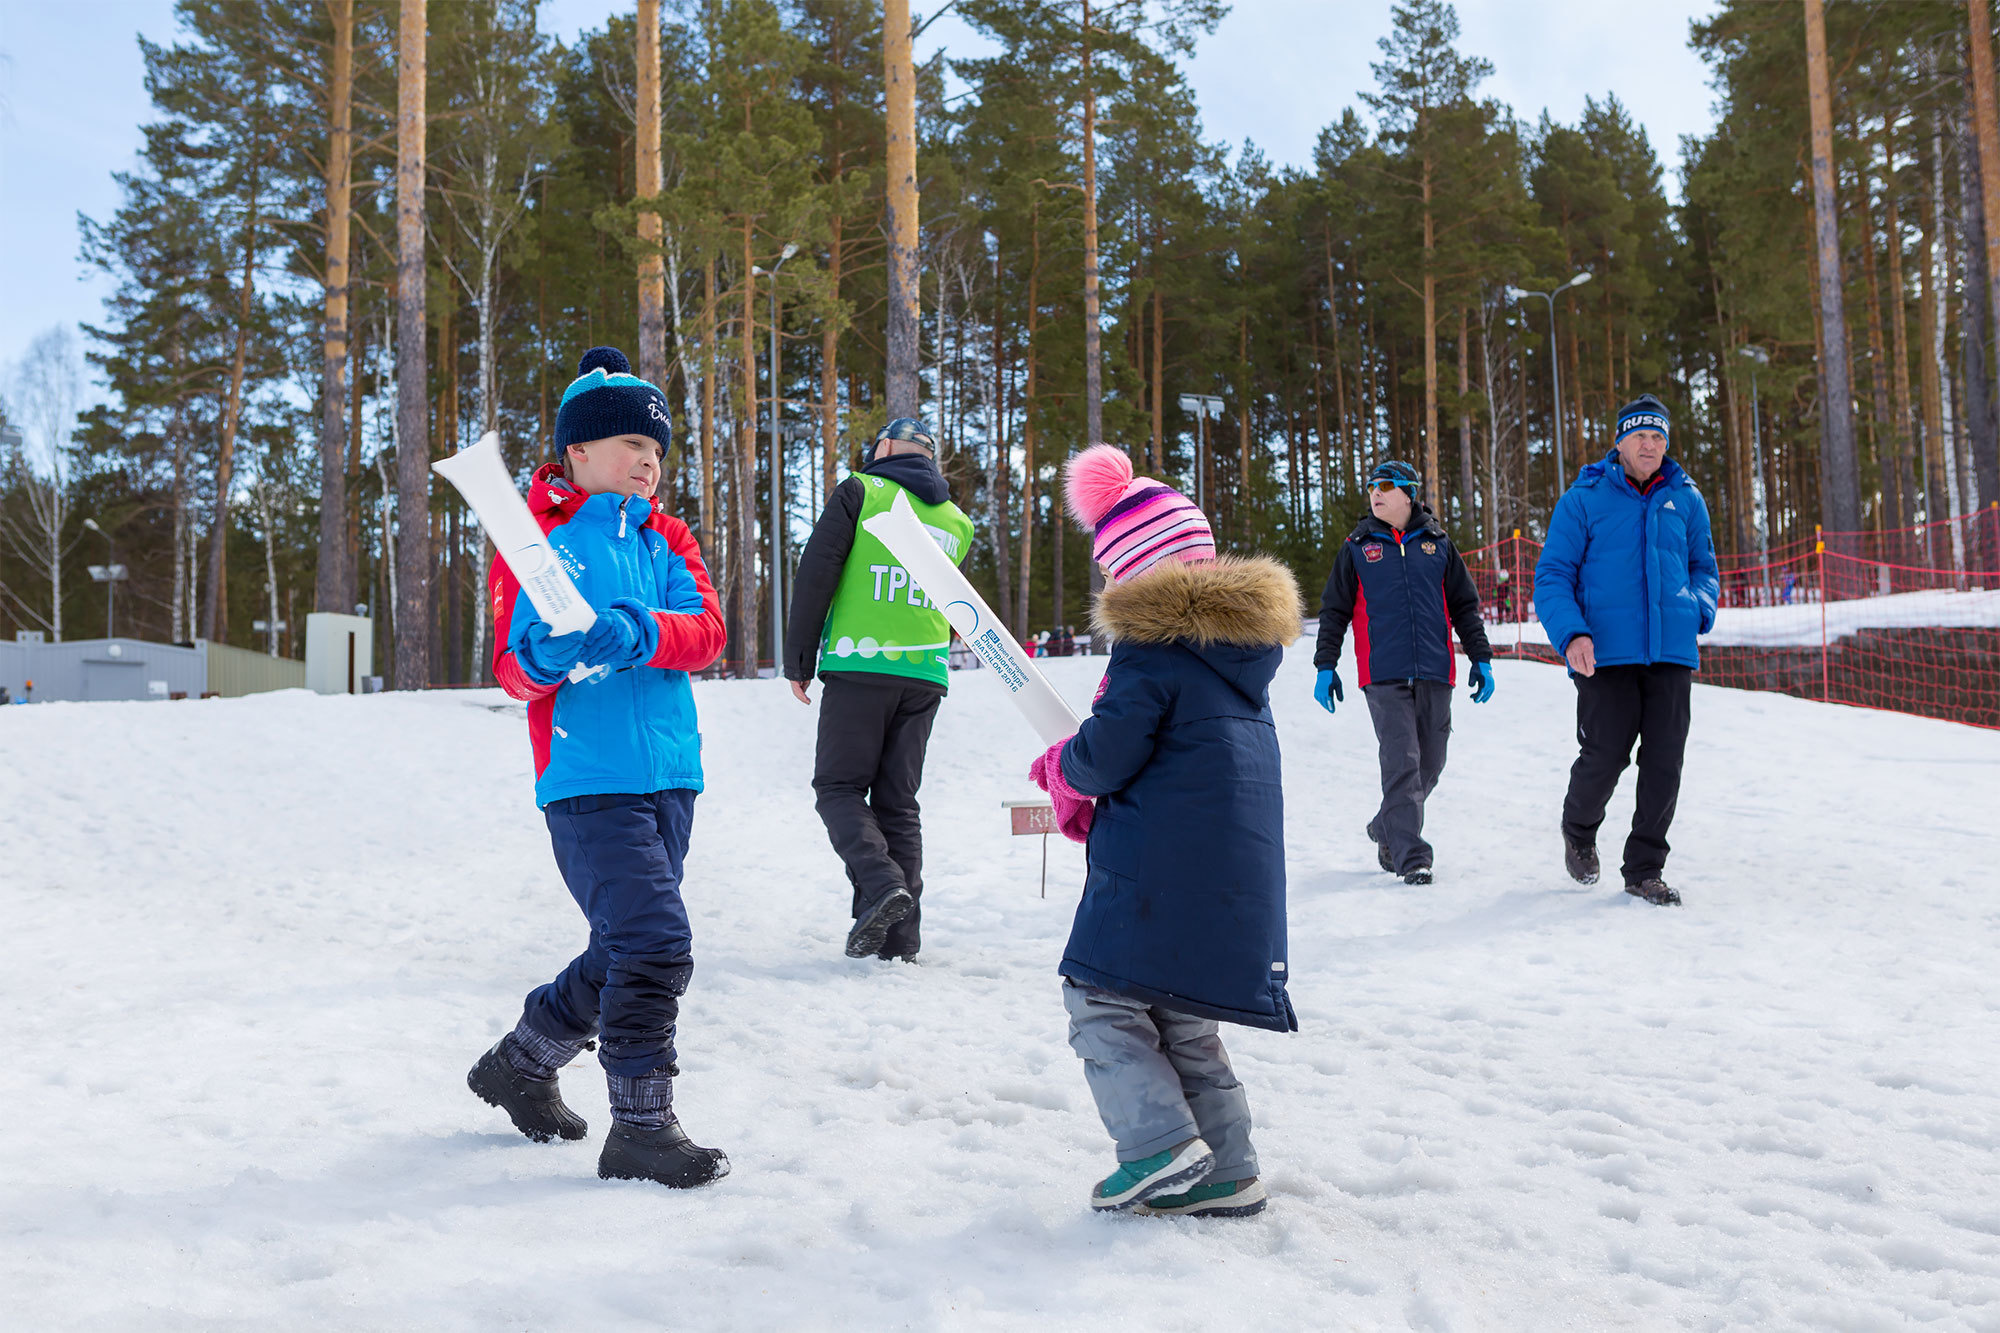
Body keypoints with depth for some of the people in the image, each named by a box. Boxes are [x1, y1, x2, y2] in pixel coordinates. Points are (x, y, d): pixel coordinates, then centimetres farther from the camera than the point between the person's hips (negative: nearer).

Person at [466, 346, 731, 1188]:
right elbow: (512, 668, -5)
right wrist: (543, 657, -29)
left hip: (671, 777, 7)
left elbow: (708, 630, -3)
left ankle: (520, 1063, 38)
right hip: (589, 781, -7)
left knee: (627, 951, 15)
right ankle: (640, 1131, 1)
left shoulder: (664, 539, 14)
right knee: (654, 945, -14)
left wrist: (638, 633, -22)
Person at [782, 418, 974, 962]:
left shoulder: (860, 491, 1)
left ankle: (879, 882, -19)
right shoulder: (958, 521, 16)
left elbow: (815, 574, -4)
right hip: (927, 674, 5)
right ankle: (900, 934, 5)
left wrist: (799, 660, 1)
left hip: (858, 666, -5)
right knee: (899, 799, 8)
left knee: (839, 784, 4)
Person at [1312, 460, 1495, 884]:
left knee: (1429, 764, 7)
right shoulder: (1357, 548, 8)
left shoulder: (1437, 544, 11)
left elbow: (1465, 606, 15)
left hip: (1435, 674, 2)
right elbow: (1334, 610, 10)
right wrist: (1325, 666, 4)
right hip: (1384, 676, -2)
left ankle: (1387, 828, 29)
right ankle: (1410, 855, -8)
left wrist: (1481, 659, 9)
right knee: (1401, 763, -11)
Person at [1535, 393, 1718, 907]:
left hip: (1672, 653, 3)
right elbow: (1552, 574, -1)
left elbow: (1704, 567, 24)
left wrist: (1700, 606, 2)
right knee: (1605, 756, -5)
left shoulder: (1686, 499, 12)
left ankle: (1644, 870, 15)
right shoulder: (1585, 498, 1)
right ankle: (1579, 830, 27)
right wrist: (1571, 634, -16)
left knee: (1664, 763, 2)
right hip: (1607, 653, -3)